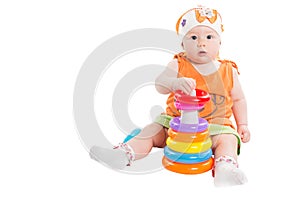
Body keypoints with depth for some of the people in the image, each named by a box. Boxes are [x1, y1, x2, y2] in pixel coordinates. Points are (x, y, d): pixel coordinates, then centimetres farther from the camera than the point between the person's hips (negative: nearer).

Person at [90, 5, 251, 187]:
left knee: (228, 140, -27)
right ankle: (123, 154, -20)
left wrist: (243, 124, 5)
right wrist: (175, 83, -44)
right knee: (152, 131, -13)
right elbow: (159, 84, -21)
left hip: (215, 125, 0)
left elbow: (238, 99, 15)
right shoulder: (178, 65, -3)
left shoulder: (228, 71, 2)